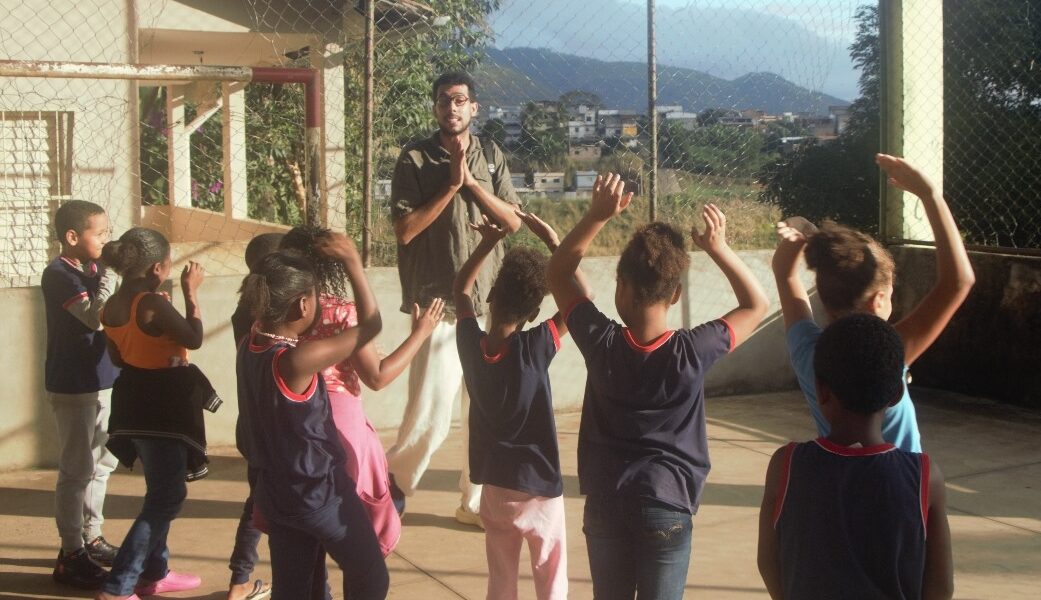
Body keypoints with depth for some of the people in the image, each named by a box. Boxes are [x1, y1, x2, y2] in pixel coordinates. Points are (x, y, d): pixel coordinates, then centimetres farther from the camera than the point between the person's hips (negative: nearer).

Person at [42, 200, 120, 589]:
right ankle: (71, 555, 3)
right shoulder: (59, 275, -16)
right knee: (76, 471, -4)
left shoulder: (93, 270, 9)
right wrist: (110, 274, -22)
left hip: (102, 382, 9)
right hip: (73, 387, -9)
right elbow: (96, 317, -27)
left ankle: (91, 539, 29)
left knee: (101, 464, 17)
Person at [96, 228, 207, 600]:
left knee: (161, 491, 23)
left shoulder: (114, 304, 5)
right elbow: (193, 338, -14)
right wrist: (191, 292, -7)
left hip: (136, 401, 9)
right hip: (160, 405, -9)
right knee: (167, 496, -3)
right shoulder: (152, 303, -22)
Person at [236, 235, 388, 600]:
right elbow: (371, 325, -19)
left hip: (275, 493, 8)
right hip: (320, 493, -8)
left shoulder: (249, 348, -6)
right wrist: (352, 262, -15)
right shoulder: (298, 360, -28)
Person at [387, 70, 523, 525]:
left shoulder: (491, 156, 9)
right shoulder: (415, 159, -3)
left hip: (488, 303, 4)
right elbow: (404, 230, -11)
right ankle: (393, 481, 19)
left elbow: (513, 221, 1)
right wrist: (451, 185, -14)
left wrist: (472, 182, -10)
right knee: (430, 416, -6)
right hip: (439, 304, -4)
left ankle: (476, 502, 21)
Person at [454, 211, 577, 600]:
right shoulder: (535, 349, -19)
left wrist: (488, 242, 10)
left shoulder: (471, 343, -9)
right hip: (539, 488, -4)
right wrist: (553, 243, -9)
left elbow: (460, 290, 11)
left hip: (494, 486, 4)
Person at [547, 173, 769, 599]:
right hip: (667, 506, -2)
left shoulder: (601, 343, -12)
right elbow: (756, 305, 1)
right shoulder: (692, 353, -15)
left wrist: (597, 216, -4)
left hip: (605, 503, 2)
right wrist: (718, 249, -5)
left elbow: (558, 273, 3)